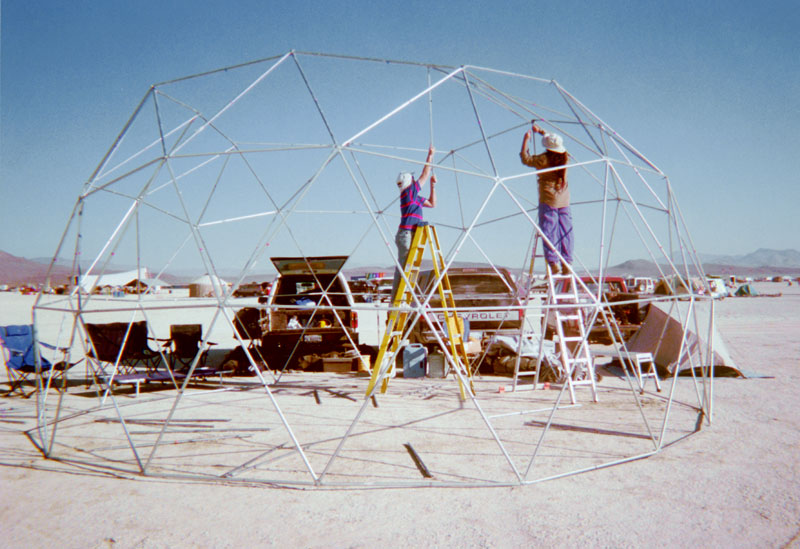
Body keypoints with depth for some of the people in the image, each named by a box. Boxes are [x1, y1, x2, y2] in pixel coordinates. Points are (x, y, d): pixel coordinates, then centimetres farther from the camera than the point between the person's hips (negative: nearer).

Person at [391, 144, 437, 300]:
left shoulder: (415, 197, 21)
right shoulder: (408, 193, -4)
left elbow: (432, 203, 32)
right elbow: (425, 174, -1)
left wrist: (433, 185, 26)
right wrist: (430, 155, 8)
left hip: (411, 236, 10)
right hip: (406, 235, -10)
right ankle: (395, 302, -12)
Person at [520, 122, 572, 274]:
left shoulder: (543, 159, -10)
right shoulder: (565, 157, 6)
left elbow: (525, 159, 4)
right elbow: (557, 143, 25)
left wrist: (526, 139, 13)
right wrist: (541, 131, 31)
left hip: (548, 200, -5)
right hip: (564, 200, 5)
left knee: (549, 232, -3)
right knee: (566, 232, 7)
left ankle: (553, 263, -6)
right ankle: (566, 263, 8)